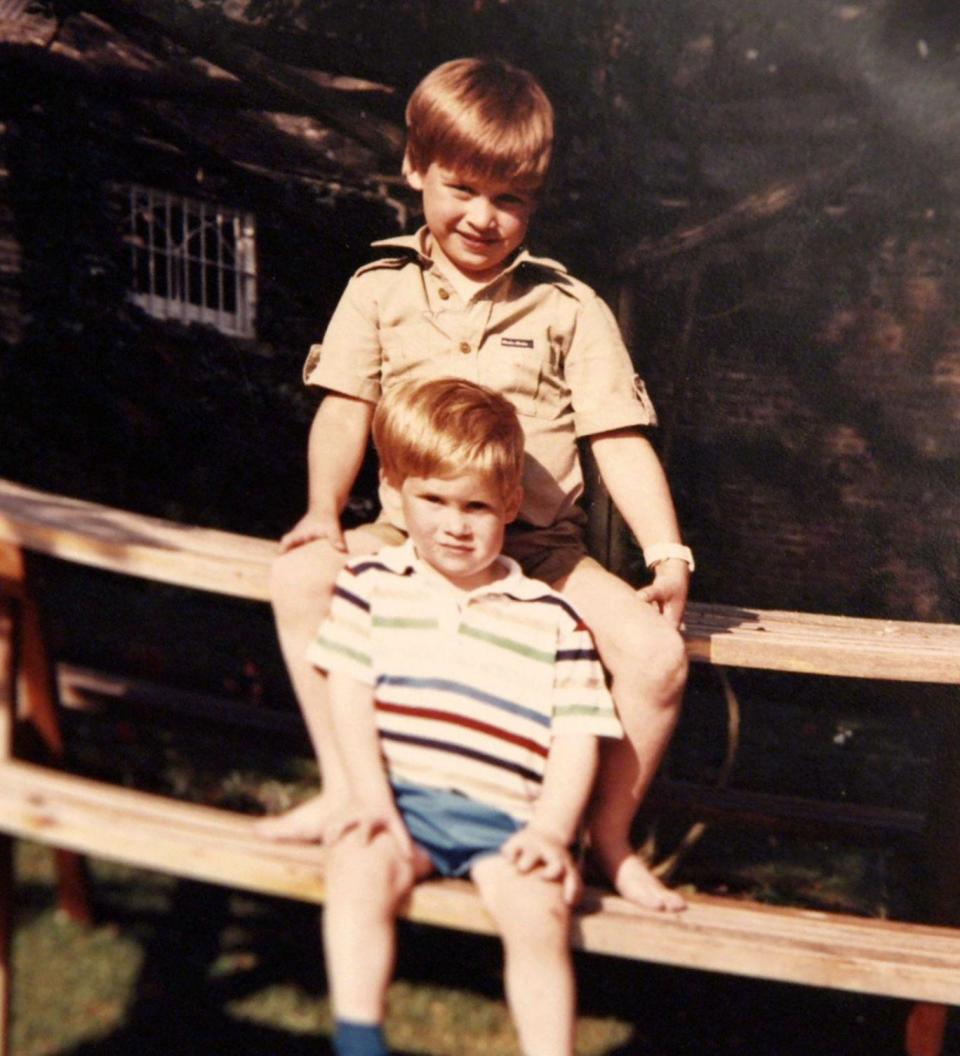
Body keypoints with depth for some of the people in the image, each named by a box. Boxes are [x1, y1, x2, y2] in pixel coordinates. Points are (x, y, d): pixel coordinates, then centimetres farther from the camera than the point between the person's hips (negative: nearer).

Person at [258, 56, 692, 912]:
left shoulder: (570, 309, 4)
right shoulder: (380, 290, 7)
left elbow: (621, 440, -1)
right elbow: (345, 408, 0)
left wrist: (668, 553, -13)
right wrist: (325, 509, -18)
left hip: (542, 550, 0)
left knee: (658, 655, -21)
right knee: (301, 576, -26)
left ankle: (610, 839, 5)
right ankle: (343, 789, -10)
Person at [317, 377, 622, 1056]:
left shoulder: (552, 619, 9)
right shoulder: (371, 586, 11)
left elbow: (577, 734, 4)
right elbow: (350, 694, 2)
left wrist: (551, 829, -10)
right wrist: (370, 796, -11)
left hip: (506, 817, 0)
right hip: (403, 796, 0)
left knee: (539, 906, -25)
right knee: (362, 862, -30)